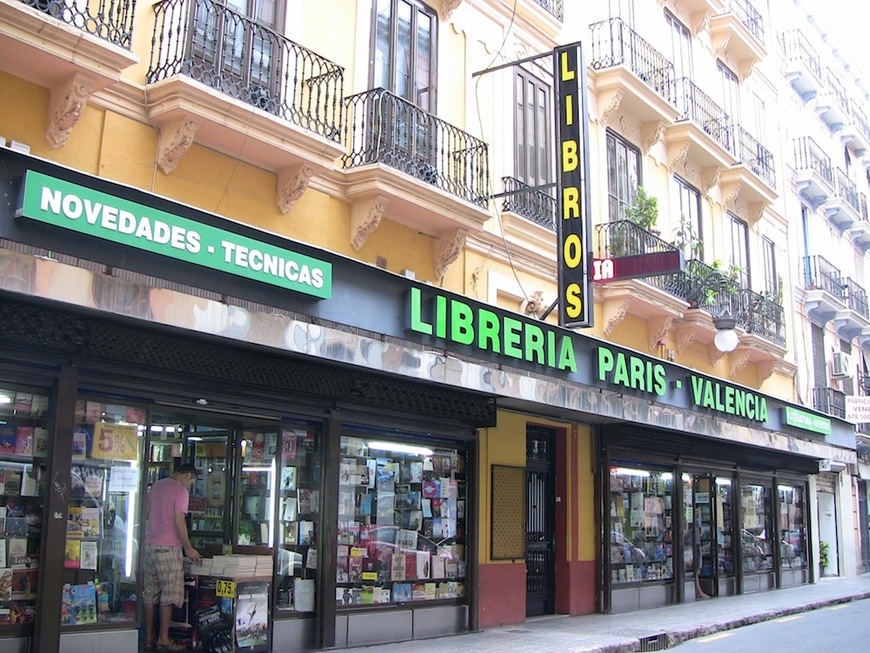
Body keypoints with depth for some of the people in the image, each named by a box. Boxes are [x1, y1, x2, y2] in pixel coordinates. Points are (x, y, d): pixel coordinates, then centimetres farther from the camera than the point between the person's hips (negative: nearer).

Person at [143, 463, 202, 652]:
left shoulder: (156, 486, 15)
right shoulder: (181, 490, -8)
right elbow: (178, 522, -14)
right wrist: (188, 548, -7)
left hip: (149, 545, 7)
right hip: (167, 548, -7)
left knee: (150, 594, 9)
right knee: (169, 594, -1)